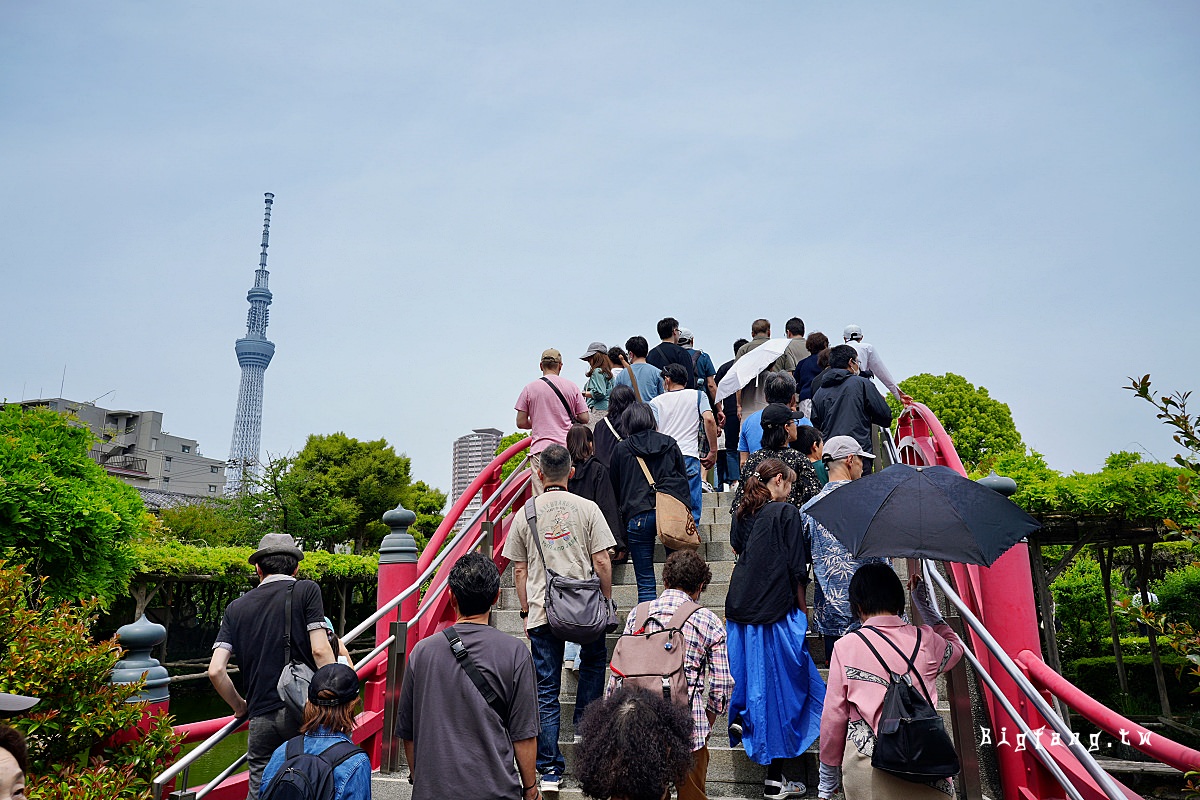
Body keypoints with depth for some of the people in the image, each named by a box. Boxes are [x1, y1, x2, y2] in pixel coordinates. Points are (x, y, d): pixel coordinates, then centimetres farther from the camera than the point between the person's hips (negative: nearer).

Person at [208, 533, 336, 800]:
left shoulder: (236, 608, 13)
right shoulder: (306, 591, 1)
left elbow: (215, 670, 4)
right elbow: (320, 650, -9)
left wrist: (240, 706, 19)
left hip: (261, 718, 4)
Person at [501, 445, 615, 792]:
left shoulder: (526, 513, 3)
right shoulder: (588, 508, -3)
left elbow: (519, 571, 7)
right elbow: (602, 563, -5)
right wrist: (607, 601, 8)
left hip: (541, 613, 1)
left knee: (546, 691, 6)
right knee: (594, 660, 27)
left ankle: (550, 768, 10)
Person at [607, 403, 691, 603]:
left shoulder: (621, 448, 8)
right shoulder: (670, 444, 14)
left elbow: (614, 488, 14)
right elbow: (684, 479, 16)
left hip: (638, 516, -2)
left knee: (645, 583, 3)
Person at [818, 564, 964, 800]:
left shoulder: (846, 647, -5)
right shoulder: (925, 640, 0)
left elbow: (834, 716, -1)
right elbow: (955, 646, 26)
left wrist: (827, 777, 11)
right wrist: (925, 604, 31)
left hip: (865, 769, -2)